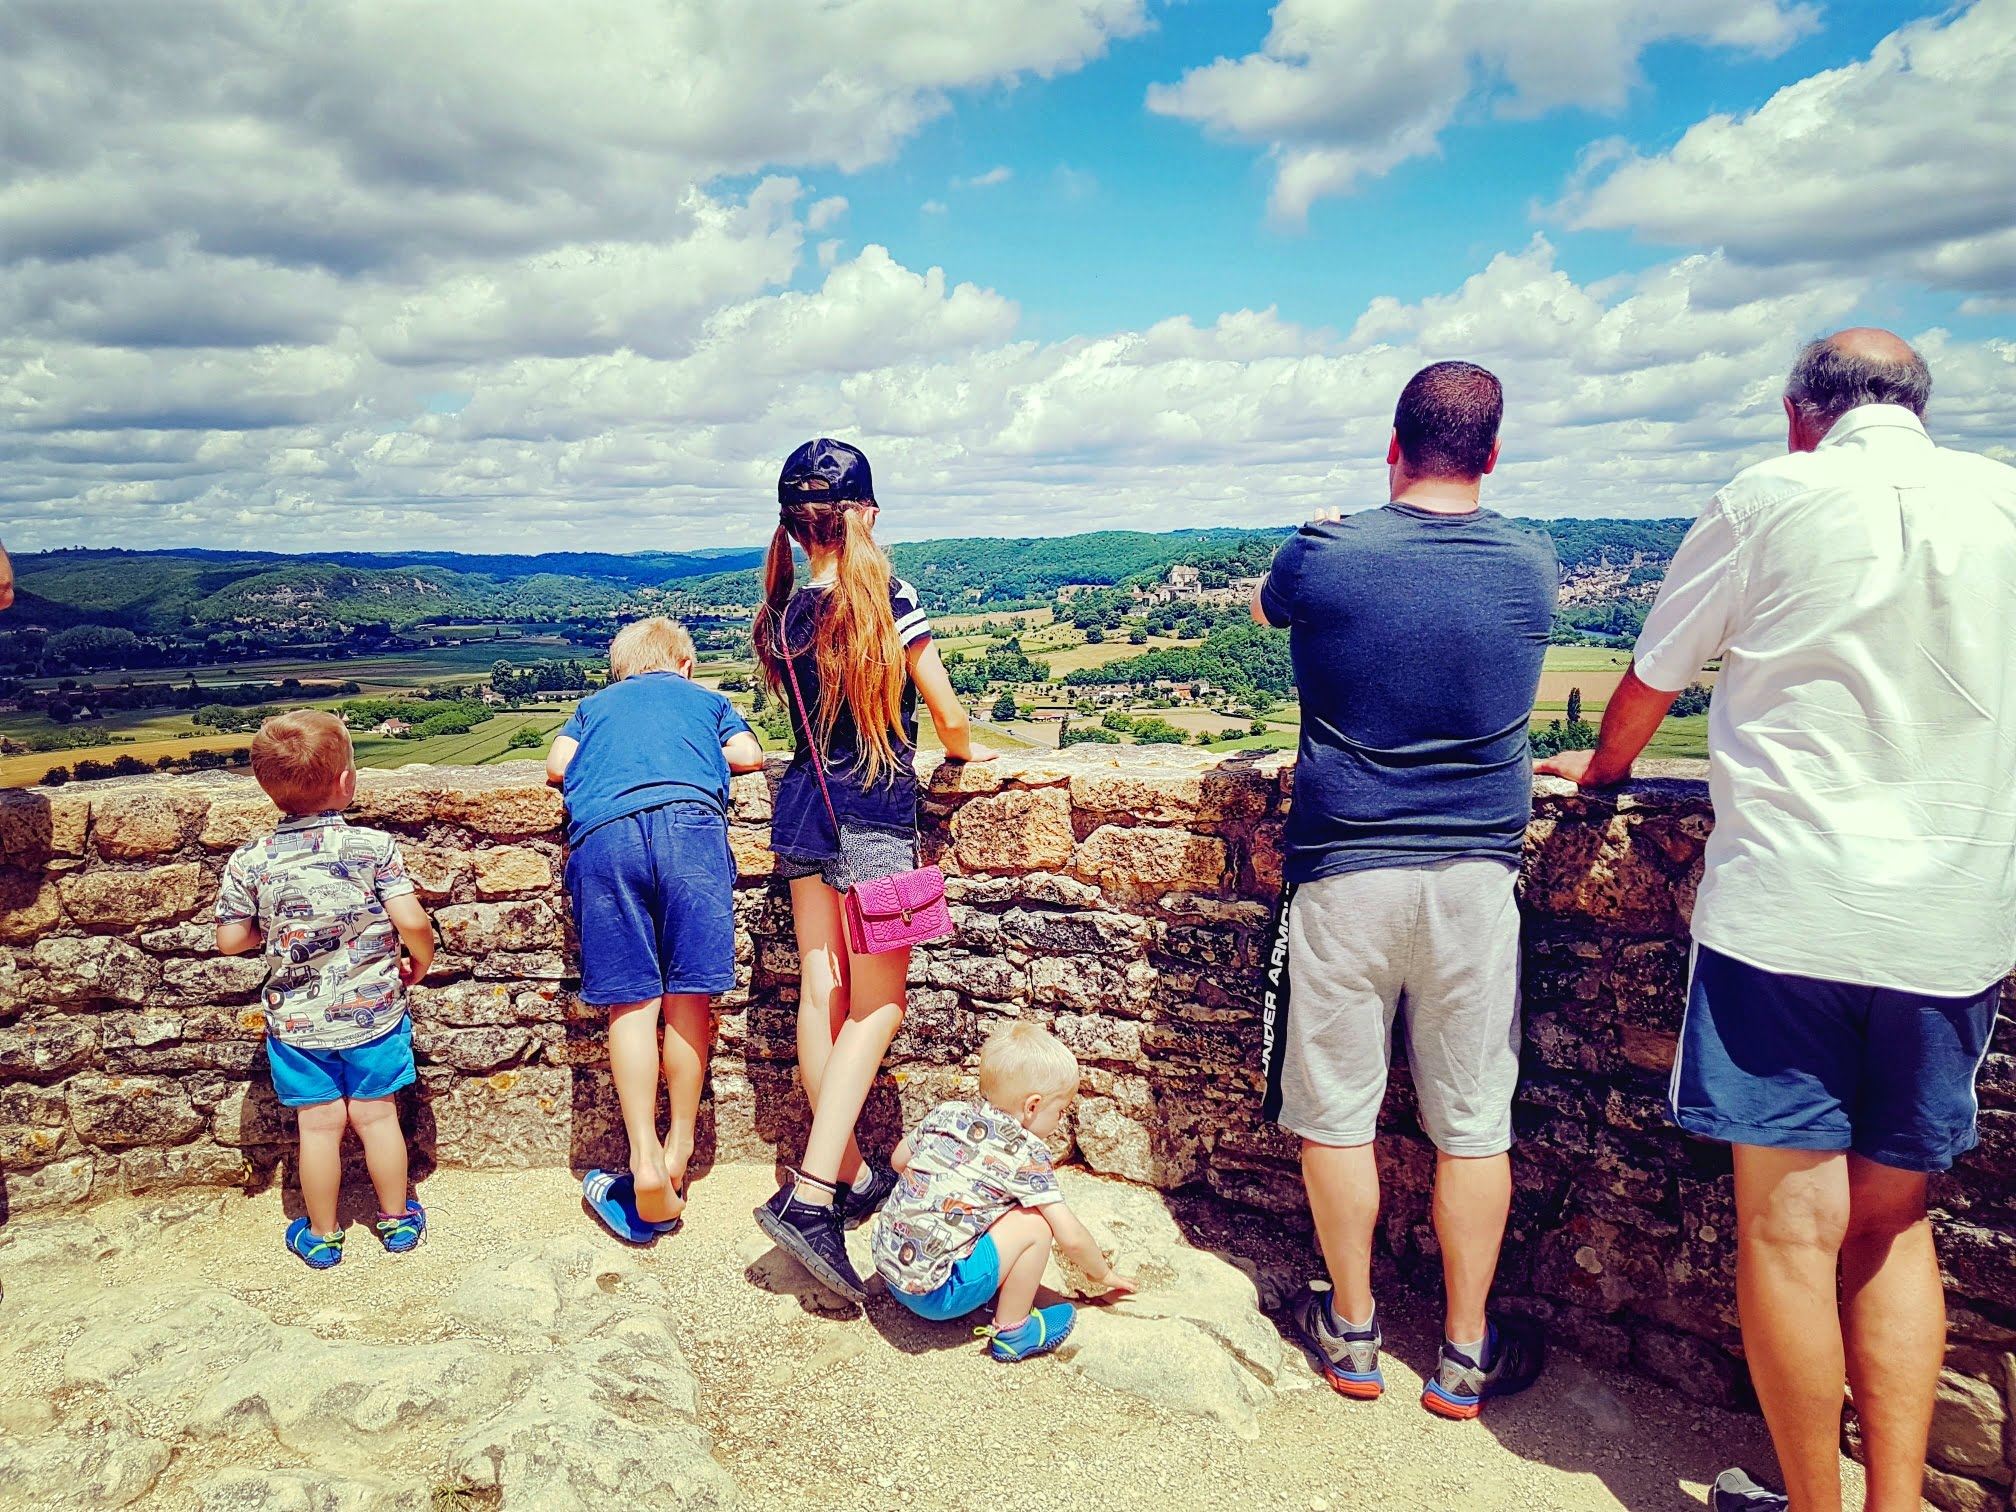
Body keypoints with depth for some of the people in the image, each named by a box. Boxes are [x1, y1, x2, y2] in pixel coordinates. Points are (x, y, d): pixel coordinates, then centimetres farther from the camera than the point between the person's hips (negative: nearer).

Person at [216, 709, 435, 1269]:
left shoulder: (250, 862, -10)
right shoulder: (374, 846, -15)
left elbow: (231, 941, -3)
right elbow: (411, 920, -18)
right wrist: (421, 960, 2)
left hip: (296, 1023, 1)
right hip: (375, 1012, -1)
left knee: (318, 1126, 12)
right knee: (377, 1117, 14)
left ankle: (322, 1234, 28)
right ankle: (397, 1219, 30)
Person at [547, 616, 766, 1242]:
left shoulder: (594, 705, 34)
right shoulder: (705, 698, 32)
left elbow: (557, 768, 20)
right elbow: (748, 755, 20)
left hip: (601, 833, 1)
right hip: (688, 820, -1)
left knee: (631, 1002, 1)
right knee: (687, 992, 5)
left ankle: (646, 1166, -4)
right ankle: (678, 1149, 11)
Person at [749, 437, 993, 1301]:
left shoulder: (781, 615, 4)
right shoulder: (891, 605, -13)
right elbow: (947, 714, -5)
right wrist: (961, 751, 17)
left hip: (802, 805, 7)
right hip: (873, 816, -6)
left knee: (822, 994, 12)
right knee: (877, 1006, 0)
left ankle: (851, 1177, 25)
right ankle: (810, 1197, -6)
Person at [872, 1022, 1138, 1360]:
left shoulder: (946, 1111, 3)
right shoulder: (1027, 1154, -13)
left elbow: (898, 1161, 20)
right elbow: (1072, 1239, -8)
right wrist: (1102, 1273, 10)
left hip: (885, 1260, 7)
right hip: (933, 1293, -7)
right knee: (1033, 1224, -6)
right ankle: (1011, 1333, 8)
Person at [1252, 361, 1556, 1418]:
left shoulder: (1325, 557, -7)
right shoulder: (1533, 567, 0)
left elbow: (1263, 605, 16)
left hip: (1343, 874, -2)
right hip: (1476, 875, 2)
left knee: (1336, 1112, 12)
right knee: (1473, 1124, 12)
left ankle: (1352, 1333, 28)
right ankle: (1466, 1353, 26)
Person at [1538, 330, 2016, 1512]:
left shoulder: (1771, 499, -2)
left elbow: (1651, 680, 8)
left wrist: (1605, 766, 29)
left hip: (1786, 910, -4)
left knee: (1791, 1222, 4)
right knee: (1893, 1219, 16)